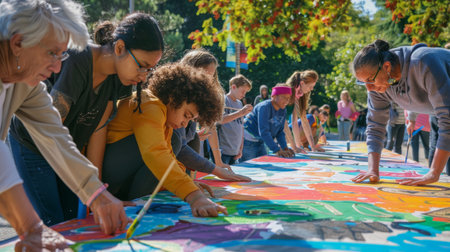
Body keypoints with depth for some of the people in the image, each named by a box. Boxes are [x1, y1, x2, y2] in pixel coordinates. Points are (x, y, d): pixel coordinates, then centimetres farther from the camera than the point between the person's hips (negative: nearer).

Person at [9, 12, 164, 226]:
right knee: (53, 222, -8)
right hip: (32, 144, -6)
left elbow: (98, 130, -10)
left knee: (72, 220, 6)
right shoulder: (77, 63, -33)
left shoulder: (117, 77, -11)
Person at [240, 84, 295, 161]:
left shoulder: (282, 110, 2)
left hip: (260, 143, 8)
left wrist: (285, 148, -12)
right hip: (248, 142, -8)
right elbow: (263, 131, -31)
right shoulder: (264, 107, -23)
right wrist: (277, 150, -35)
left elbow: (280, 132, 5)